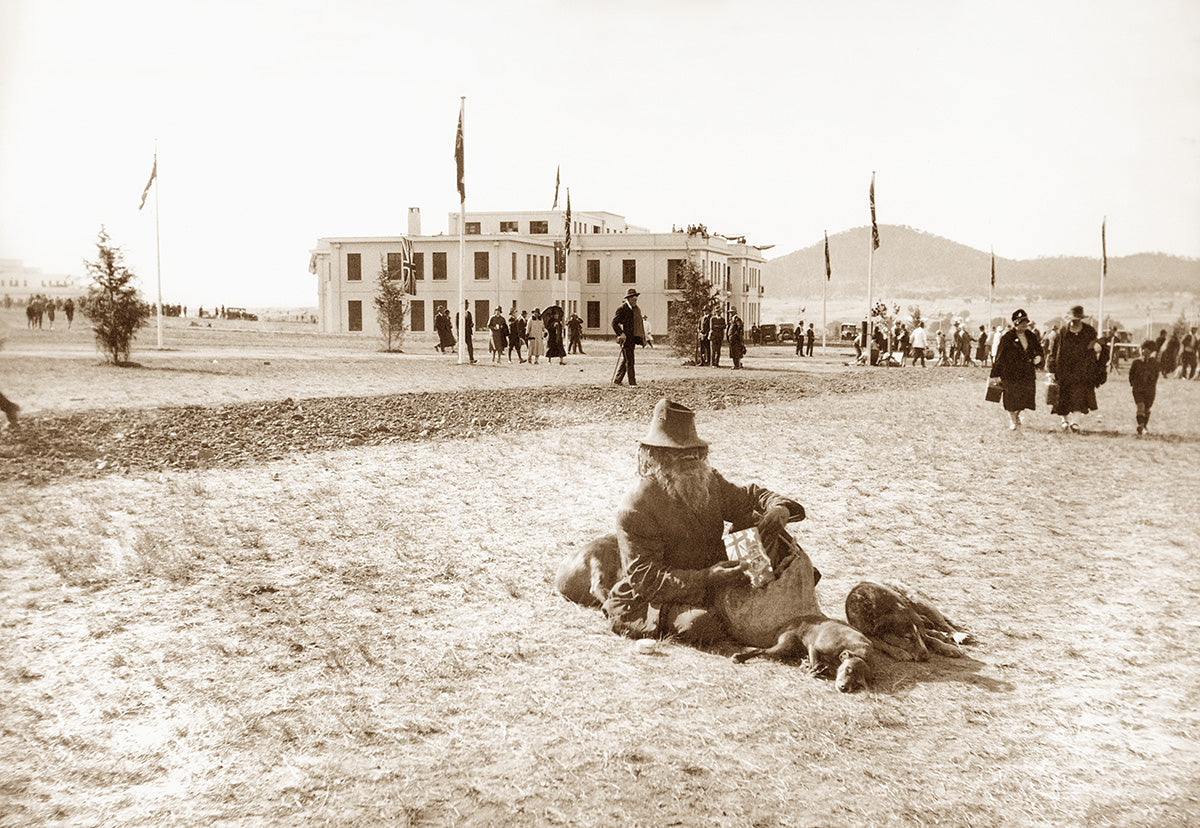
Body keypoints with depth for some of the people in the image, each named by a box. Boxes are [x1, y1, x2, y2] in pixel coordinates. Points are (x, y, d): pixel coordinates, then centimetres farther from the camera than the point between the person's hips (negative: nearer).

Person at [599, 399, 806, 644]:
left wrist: (779, 509, -13)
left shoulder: (710, 481, 3)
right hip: (643, 607, -6)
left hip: (707, 595, 6)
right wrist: (706, 578, -35)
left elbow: (750, 497, 14)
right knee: (702, 625, -36)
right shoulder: (634, 509, -20)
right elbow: (645, 580, -24)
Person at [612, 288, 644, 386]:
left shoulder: (637, 309, 17)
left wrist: (643, 335, 14)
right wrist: (621, 334, -18)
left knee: (624, 360, 13)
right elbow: (614, 323, -11)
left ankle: (616, 381, 21)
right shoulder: (622, 308, -9)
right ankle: (633, 382, -7)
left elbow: (639, 323, 25)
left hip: (633, 338, 8)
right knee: (629, 361, -8)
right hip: (626, 338, -8)